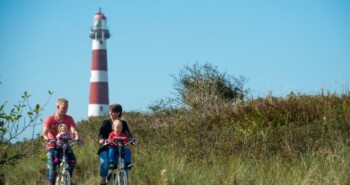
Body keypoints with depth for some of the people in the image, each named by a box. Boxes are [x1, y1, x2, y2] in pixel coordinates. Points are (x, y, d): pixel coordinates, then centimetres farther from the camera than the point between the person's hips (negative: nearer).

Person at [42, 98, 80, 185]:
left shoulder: (69, 119, 2)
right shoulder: (50, 119, -5)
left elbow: (73, 130, -11)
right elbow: (44, 131, -18)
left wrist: (76, 137, -34)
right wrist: (47, 138, -41)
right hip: (52, 146, -2)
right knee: (51, 165, -22)